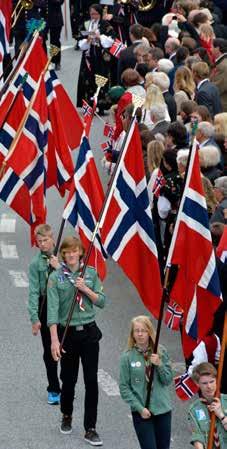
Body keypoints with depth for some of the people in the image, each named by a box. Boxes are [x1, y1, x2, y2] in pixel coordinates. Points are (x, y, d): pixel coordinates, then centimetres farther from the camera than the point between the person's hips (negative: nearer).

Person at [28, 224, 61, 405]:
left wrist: (59, 268, -17)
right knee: (49, 350, 5)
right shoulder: (36, 263, -4)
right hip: (45, 306, 0)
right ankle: (53, 390, 16)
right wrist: (34, 318, -11)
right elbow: (34, 291, -6)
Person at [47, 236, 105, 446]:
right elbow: (53, 309, -12)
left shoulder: (91, 273, 3)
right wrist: (54, 340, -18)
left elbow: (101, 301, 3)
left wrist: (86, 289, -14)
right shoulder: (56, 277, -6)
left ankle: (90, 429, 2)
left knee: (92, 381, -3)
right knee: (69, 379, 10)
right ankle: (67, 416, 37)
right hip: (68, 333, -1)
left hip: (89, 332, 1)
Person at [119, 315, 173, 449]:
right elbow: (124, 388, -5)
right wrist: (140, 408, -12)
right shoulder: (127, 357, -6)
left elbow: (168, 380, 2)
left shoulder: (160, 352, 1)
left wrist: (159, 365, -16)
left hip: (163, 409, 3)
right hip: (141, 412, -3)